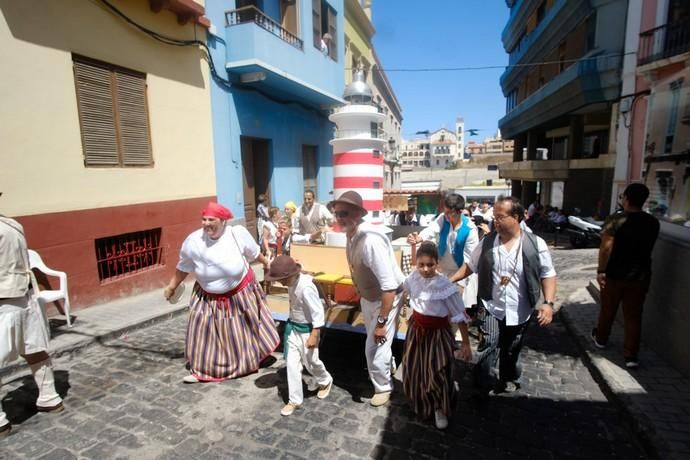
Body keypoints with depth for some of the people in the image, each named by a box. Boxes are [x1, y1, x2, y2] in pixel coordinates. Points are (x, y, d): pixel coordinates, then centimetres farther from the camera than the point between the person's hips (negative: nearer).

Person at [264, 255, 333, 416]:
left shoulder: (306, 287, -32)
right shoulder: (292, 282, -6)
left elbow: (318, 313, -26)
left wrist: (314, 336, -22)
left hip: (307, 330, -7)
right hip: (292, 327, 7)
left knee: (310, 362, 13)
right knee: (292, 363, 9)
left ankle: (326, 382, 44)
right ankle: (294, 400, 23)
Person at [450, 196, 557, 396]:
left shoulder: (535, 244, -10)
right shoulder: (488, 241, -5)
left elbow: (548, 275, -5)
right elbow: (470, 266, 5)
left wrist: (549, 302, -15)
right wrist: (450, 280, -1)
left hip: (519, 312, 0)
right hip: (490, 308, 0)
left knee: (511, 352, 18)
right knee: (487, 349, -10)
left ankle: (508, 380, 45)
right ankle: (482, 386, 10)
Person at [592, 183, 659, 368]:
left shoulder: (616, 220, -15)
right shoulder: (653, 222, 1)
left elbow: (606, 248, -19)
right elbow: (647, 248, 11)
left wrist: (601, 270, -13)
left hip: (615, 274, -3)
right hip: (640, 275, 3)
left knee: (607, 310, 16)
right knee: (633, 316, 8)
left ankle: (600, 338, 35)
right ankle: (631, 356, 10)